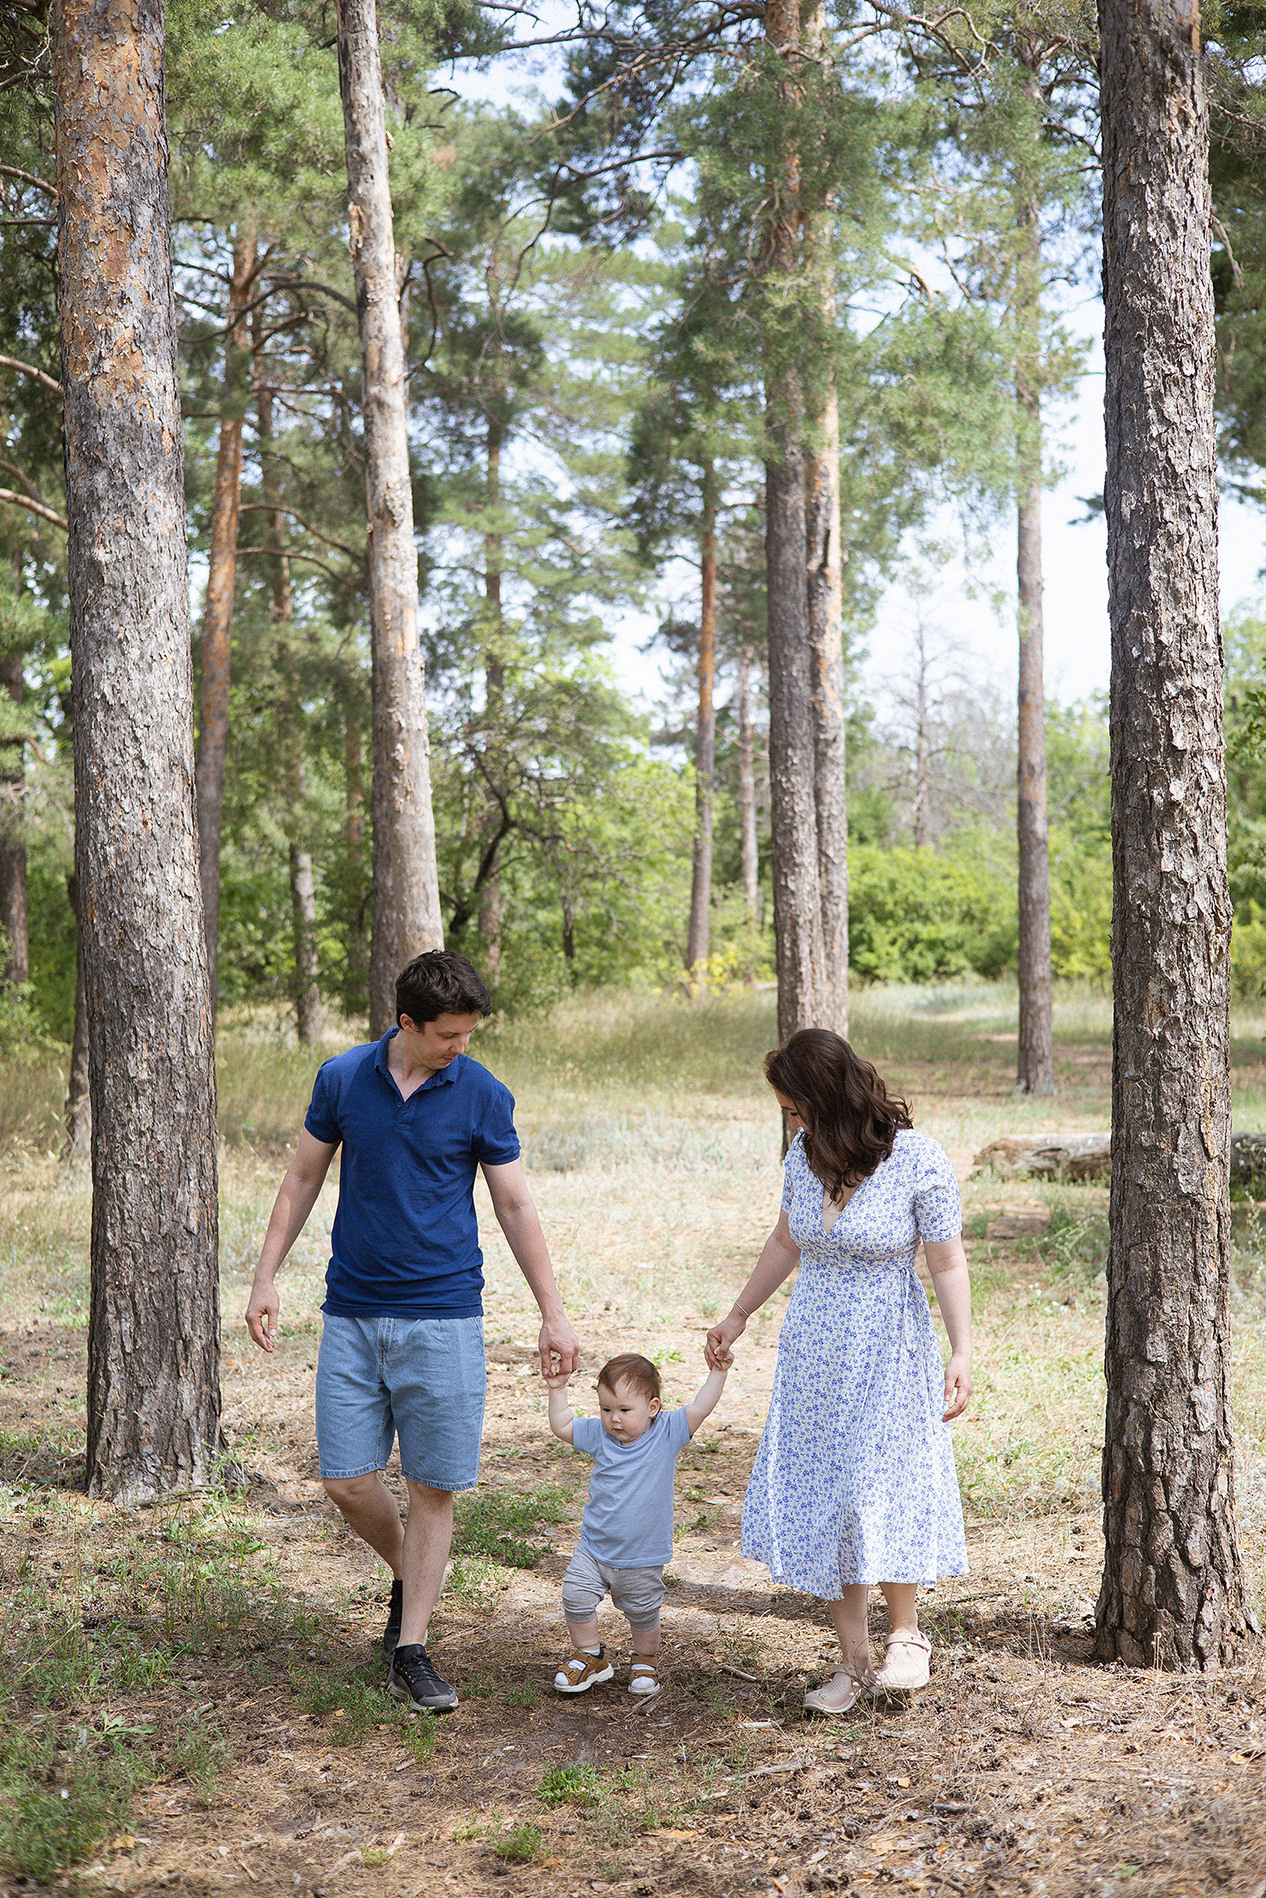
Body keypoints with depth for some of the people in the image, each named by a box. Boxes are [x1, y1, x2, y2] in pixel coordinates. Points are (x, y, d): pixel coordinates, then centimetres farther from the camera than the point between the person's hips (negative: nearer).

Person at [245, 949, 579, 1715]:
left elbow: (516, 1206, 2)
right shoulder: (342, 1079, 0)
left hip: (443, 1317, -2)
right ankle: (411, 1578, 29)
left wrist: (554, 1313, 1)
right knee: (348, 1482, 0)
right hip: (353, 1313, 2)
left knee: (433, 1488, -1)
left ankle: (412, 1648, 9)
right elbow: (303, 1178, 10)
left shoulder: (483, 1096, -4)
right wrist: (266, 1278, 5)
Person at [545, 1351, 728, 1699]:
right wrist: (557, 1390, -1)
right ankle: (589, 1657, 17)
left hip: (643, 1559, -2)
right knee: (576, 1599, -4)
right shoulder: (600, 1434, -4)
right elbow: (561, 1426, 7)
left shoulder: (667, 1433, -11)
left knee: (643, 1614, 11)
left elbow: (700, 1406, -17)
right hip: (594, 1549, 2)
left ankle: (645, 1660, 37)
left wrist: (718, 1371, -25)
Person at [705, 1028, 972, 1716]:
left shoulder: (919, 1161, -16)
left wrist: (962, 1355, -18)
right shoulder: (804, 1156, 1)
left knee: (876, 1495, -6)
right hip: (813, 1350, 5)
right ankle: (853, 1658, 15)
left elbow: (948, 1264, -11)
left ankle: (906, 1633, 20)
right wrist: (738, 1317, 22)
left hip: (889, 1351, -5)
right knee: (817, 1500, 4)